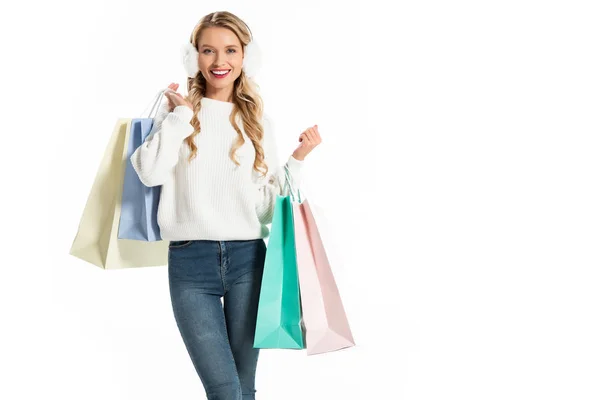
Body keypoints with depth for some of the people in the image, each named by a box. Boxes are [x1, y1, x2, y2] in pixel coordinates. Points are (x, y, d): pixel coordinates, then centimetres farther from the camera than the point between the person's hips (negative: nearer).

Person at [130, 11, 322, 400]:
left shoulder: (258, 120, 11)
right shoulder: (178, 109, 6)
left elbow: (270, 198, 11)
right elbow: (150, 173, -11)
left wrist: (298, 159, -1)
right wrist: (181, 114, -5)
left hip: (247, 258, 2)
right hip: (190, 261, -2)